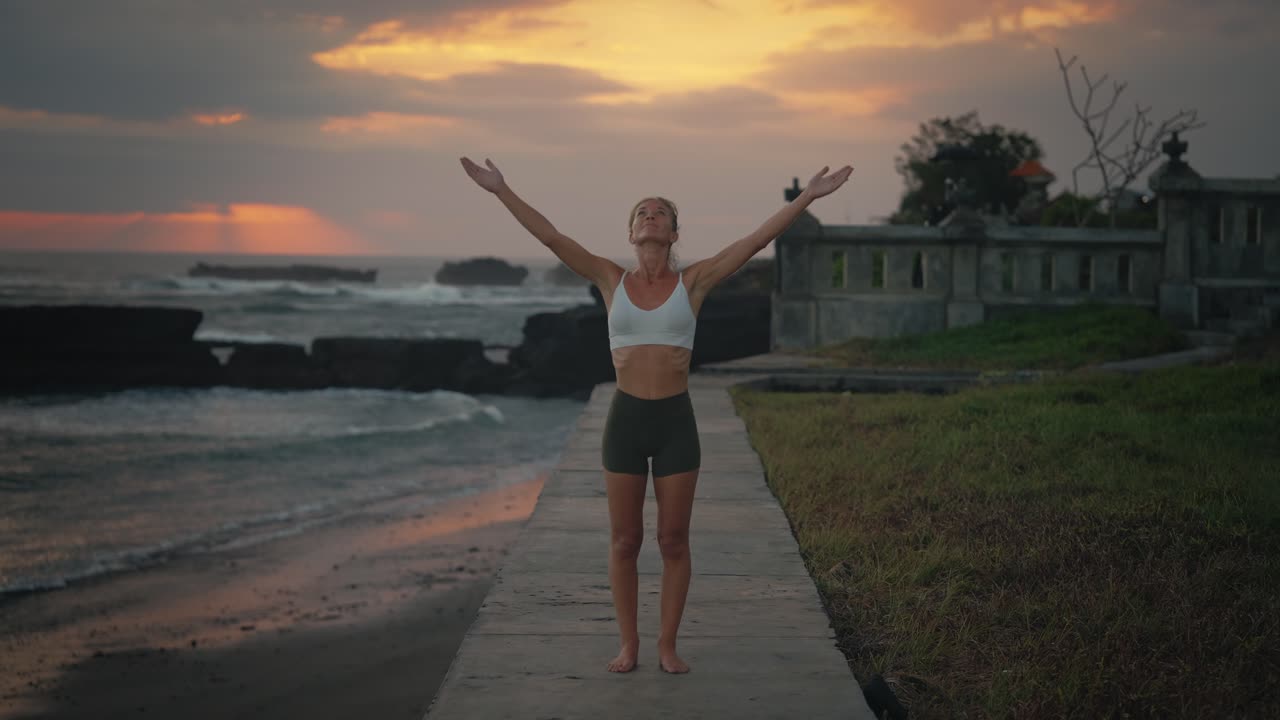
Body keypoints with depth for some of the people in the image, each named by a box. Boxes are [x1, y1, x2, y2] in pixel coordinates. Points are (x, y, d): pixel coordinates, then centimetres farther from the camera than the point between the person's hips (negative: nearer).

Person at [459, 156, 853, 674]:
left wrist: (808, 196, -8)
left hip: (676, 422, -1)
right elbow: (549, 236, -1)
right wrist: (500, 190, -6)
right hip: (625, 419, 1)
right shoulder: (611, 280, 4)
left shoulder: (694, 280, 2)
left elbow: (759, 239, -3)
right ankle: (628, 645, 19)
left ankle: (668, 645, 18)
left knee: (673, 541, 6)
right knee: (624, 541, 7)